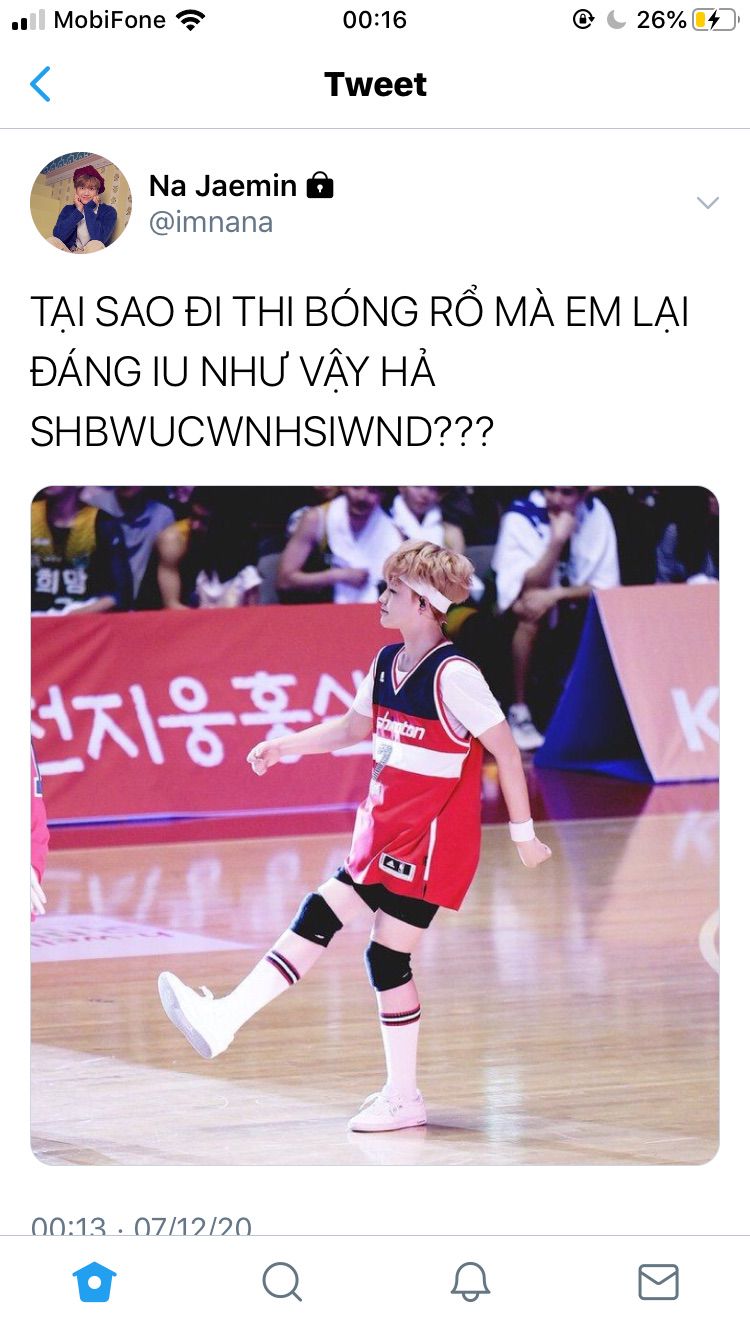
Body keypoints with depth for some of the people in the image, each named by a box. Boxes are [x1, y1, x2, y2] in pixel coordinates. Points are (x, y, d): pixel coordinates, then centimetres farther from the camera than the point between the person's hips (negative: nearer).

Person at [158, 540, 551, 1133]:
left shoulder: (454, 676, -18)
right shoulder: (387, 663, 7)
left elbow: (507, 751, -14)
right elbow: (354, 727, 24)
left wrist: (523, 833, -10)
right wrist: (286, 746, 14)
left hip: (431, 841, -8)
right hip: (384, 833, 8)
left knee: (389, 957, -3)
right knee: (317, 918, 3)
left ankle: (404, 1099, 9)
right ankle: (224, 1019, 1)